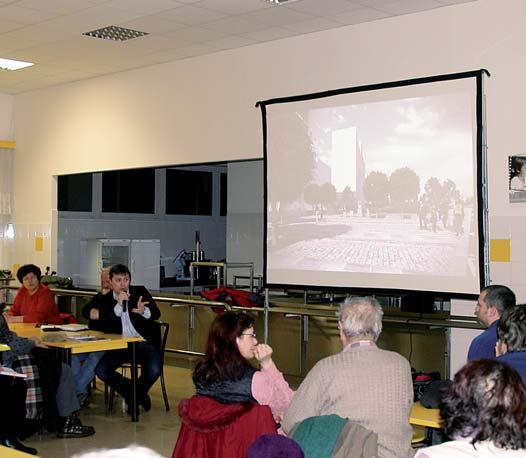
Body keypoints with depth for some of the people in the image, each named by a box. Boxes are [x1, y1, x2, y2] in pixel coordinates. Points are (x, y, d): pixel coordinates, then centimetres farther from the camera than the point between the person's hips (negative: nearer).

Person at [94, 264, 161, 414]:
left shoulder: (140, 292, 7)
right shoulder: (105, 300, 7)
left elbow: (156, 314, -3)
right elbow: (104, 327, -7)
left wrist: (144, 311, -27)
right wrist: (118, 305, -18)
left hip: (143, 343, -1)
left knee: (154, 370, -28)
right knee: (101, 371, -22)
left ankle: (139, 392, 7)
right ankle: (131, 393, 3)